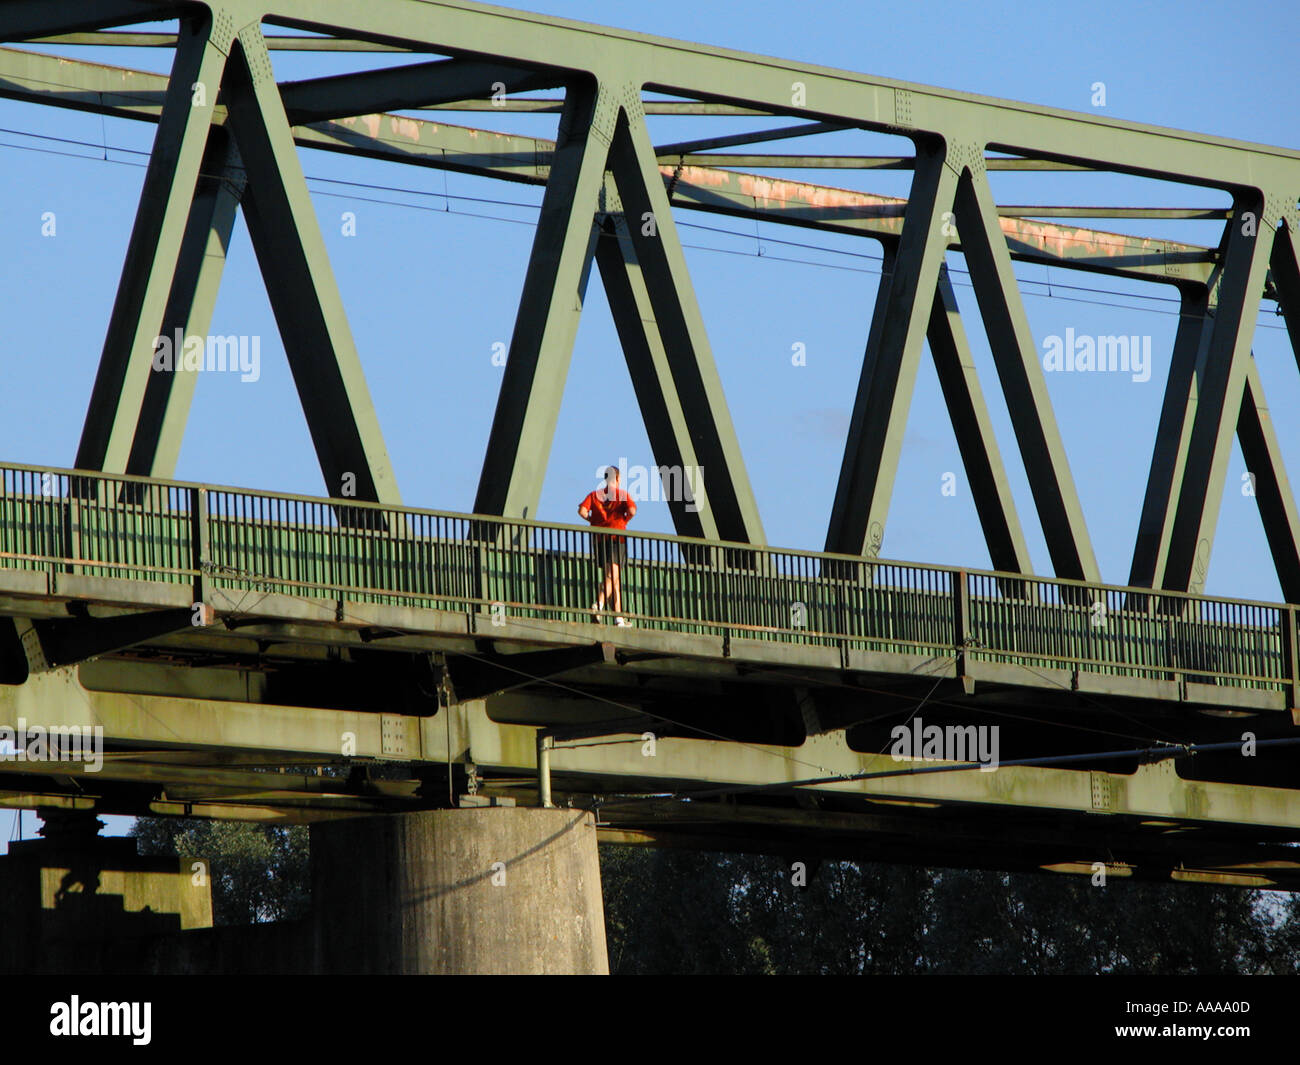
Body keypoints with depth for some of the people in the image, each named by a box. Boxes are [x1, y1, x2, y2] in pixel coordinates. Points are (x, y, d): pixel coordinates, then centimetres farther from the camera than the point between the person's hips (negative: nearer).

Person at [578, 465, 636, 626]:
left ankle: (619, 617, 12)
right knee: (613, 576, -11)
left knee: (613, 578, 12)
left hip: (599, 539, 4)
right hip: (616, 536, -4)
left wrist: (592, 519, 12)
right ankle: (598, 605, -36)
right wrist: (625, 520, 5)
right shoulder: (622, 495, 1)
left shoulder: (594, 495, 10)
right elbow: (632, 511, -15)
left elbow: (582, 511, -5)